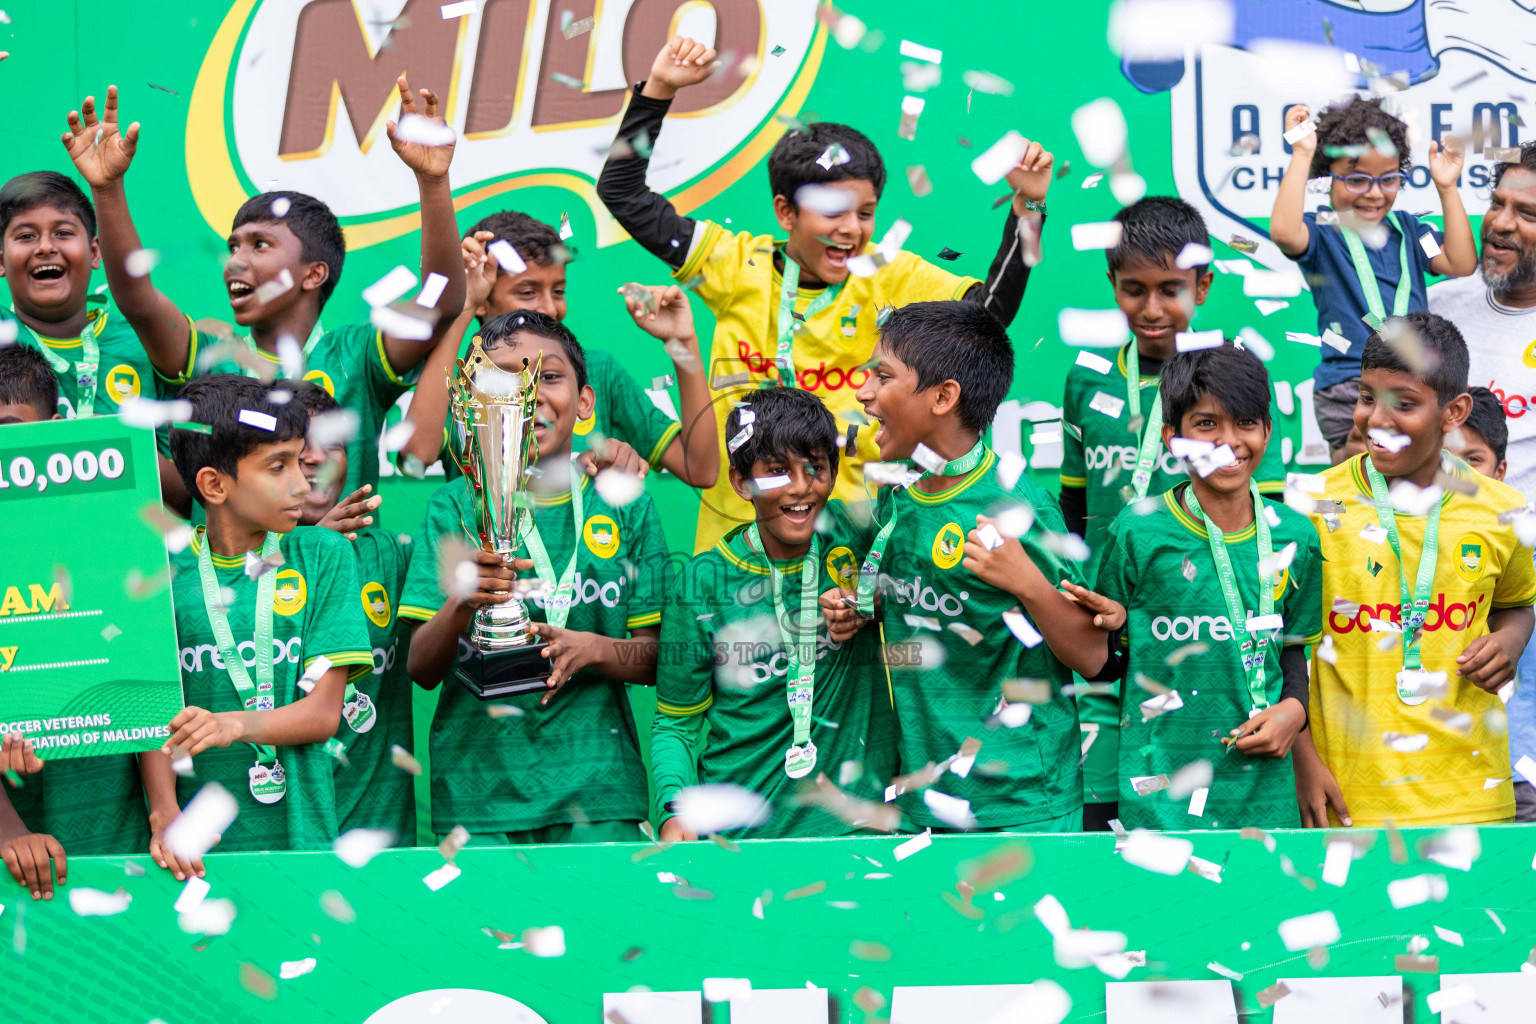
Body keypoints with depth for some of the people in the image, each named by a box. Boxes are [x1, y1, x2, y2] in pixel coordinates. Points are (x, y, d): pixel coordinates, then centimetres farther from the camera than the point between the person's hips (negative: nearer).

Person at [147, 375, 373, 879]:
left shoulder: (324, 555, 4)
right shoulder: (165, 568, 3)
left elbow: (324, 712, -3)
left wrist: (233, 725, -20)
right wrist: (164, 813, -19)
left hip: (301, 835, 1)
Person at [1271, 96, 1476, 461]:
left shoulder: (1406, 229, 15)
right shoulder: (1322, 233, -2)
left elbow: (1461, 264, 5)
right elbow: (1283, 232, -25)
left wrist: (1447, 188, 4)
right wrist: (1302, 154, -19)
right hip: (1348, 386, -5)